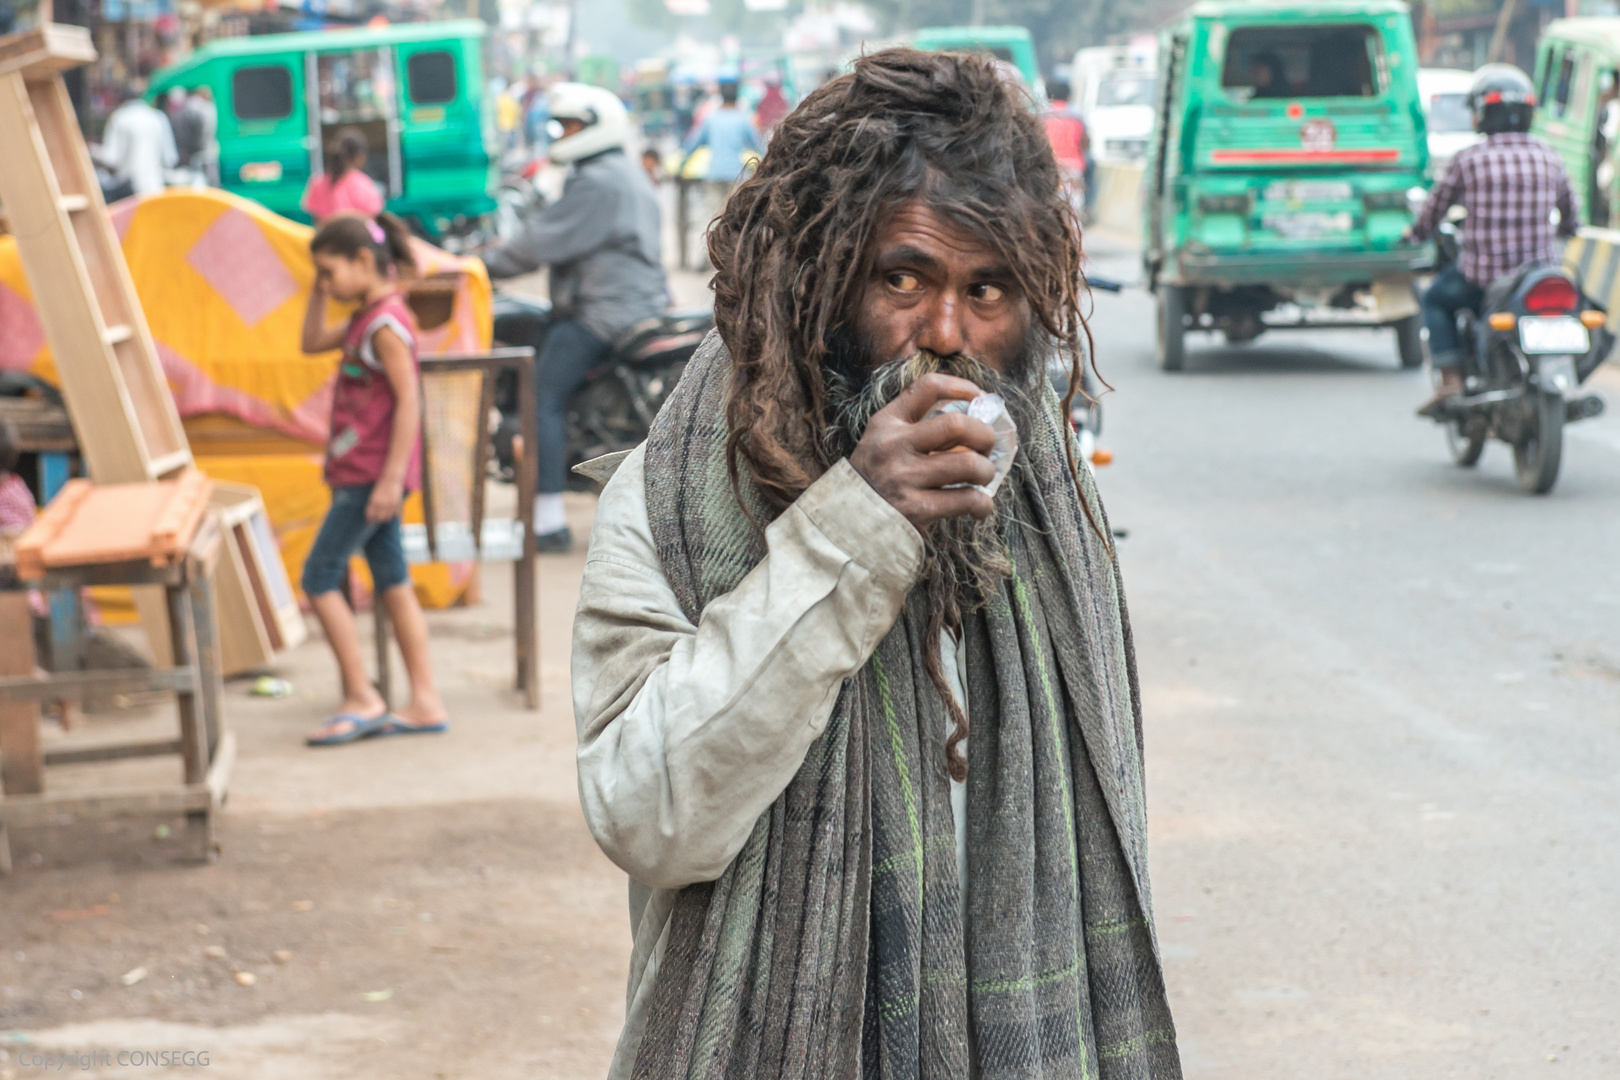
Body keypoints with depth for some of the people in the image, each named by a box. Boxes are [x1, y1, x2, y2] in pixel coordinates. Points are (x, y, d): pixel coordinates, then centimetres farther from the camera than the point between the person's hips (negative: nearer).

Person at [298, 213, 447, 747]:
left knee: (320, 577, -7)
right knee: (392, 583, 9)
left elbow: (408, 401, -22)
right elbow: (313, 342, 29)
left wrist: (391, 477, -24)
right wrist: (318, 291, 14)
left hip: (372, 475, -10)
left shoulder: (386, 323, -16)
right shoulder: (364, 320, 13)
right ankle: (424, 700, 11)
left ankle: (361, 698, -4)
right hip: (362, 474, 10)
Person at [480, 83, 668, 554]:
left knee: (541, 396, -14)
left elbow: (545, 240, -16)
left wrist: (489, 264, -6)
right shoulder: (629, 175, 20)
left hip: (603, 311, -11)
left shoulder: (596, 183, -14)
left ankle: (548, 521, -20)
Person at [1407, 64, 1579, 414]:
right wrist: (1566, 230, 39)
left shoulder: (1469, 159, -8)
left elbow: (1437, 205, 4)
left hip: (1484, 272, -3)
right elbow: (1570, 217, 16)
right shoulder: (1548, 157, 4)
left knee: (1436, 300, 25)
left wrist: (1416, 233, 25)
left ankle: (1450, 380, 8)